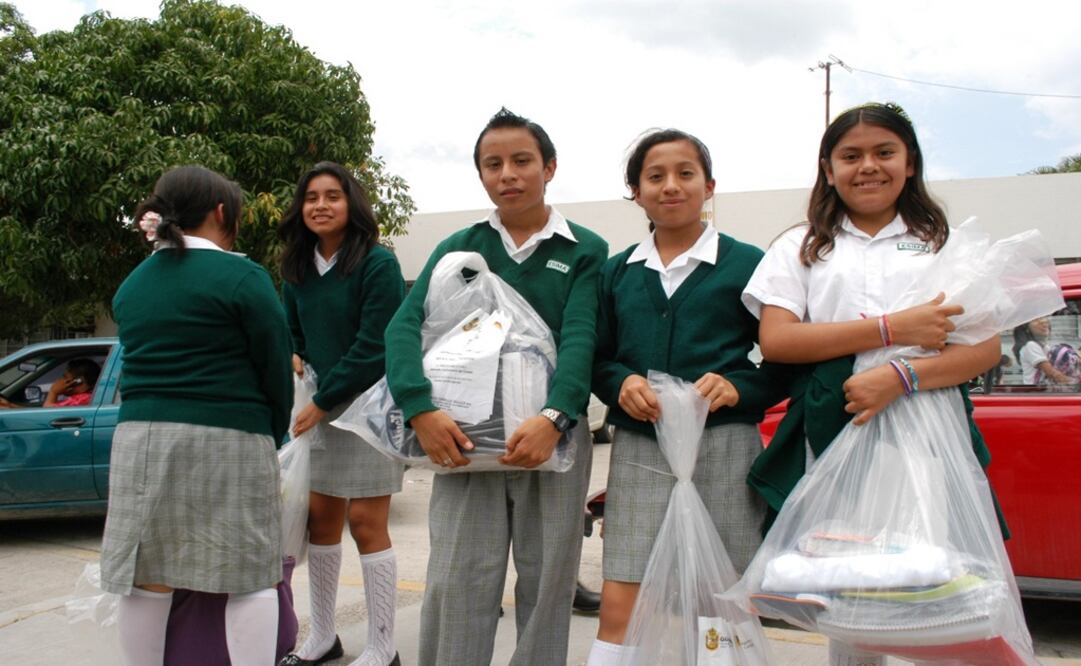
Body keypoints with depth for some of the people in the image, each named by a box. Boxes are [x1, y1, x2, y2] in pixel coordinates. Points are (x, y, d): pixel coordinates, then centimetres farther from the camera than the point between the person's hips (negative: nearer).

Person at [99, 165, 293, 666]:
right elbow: (275, 366, -4)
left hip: (139, 436, 6)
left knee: (146, 579, 9)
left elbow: (144, 364, 18)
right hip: (227, 439, -6)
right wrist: (275, 434, 10)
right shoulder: (242, 277, -6)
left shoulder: (131, 284, 15)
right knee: (249, 578, 2)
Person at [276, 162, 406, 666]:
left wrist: (323, 401, -14)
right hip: (319, 405, 6)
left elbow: (373, 346, -16)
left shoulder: (378, 263, -12)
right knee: (320, 519, 11)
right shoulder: (298, 268, 8)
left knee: (366, 523, -3)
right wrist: (293, 359, -5)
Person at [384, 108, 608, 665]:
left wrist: (554, 419, -26)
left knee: (546, 586, 8)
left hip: (554, 434, -1)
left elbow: (581, 340, -10)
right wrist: (420, 409, -21)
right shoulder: (458, 248, 8)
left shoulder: (585, 250, 3)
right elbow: (405, 326, -4)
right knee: (455, 583, 1)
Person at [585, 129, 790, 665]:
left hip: (724, 446, -2)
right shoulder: (616, 271, 12)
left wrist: (737, 388, -17)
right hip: (639, 448, 2)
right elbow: (597, 359, 12)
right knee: (618, 609, -1)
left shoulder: (747, 264, 2)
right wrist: (621, 383, -9)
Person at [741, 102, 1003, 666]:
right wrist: (891, 329, -9)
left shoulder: (944, 243, 15)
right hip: (834, 441, 0)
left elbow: (986, 349, 3)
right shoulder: (800, 248, 13)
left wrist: (901, 377, -16)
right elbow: (775, 341, -2)